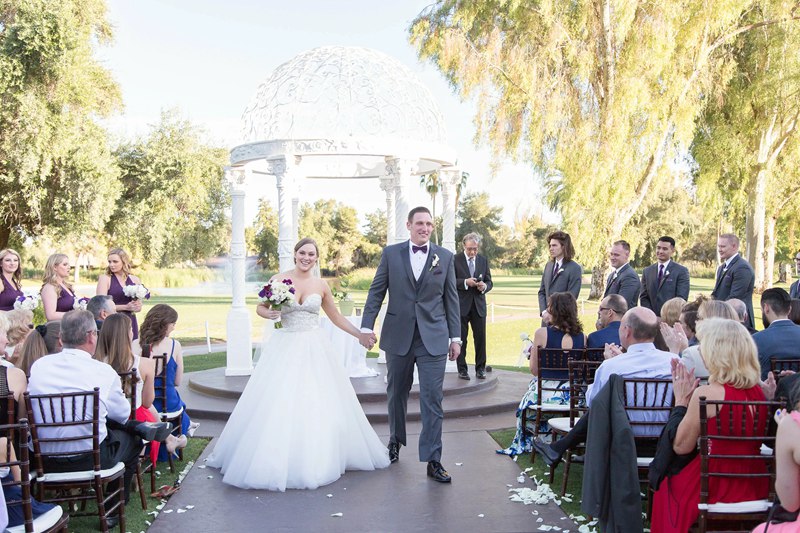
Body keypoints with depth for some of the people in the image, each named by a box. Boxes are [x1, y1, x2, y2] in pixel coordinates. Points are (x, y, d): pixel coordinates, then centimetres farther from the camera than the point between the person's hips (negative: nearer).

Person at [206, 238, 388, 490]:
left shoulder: (321, 285, 4)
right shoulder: (279, 280, -2)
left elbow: (335, 316, 14)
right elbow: (260, 307, 7)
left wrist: (360, 335, 10)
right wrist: (270, 313, -15)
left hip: (314, 349, 2)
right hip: (285, 348, -2)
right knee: (279, 404, -4)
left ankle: (316, 460, 19)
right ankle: (274, 460, 10)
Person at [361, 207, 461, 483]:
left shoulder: (445, 257, 4)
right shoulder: (391, 253, 2)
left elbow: (451, 299, 6)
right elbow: (376, 292, 4)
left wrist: (455, 337, 4)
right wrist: (366, 326, -3)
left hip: (433, 339, -1)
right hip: (397, 336, 1)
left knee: (432, 400, -3)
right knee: (396, 394, 16)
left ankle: (433, 461, 3)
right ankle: (395, 441, 38)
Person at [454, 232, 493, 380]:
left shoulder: (483, 260, 10)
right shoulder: (455, 260, -2)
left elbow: (489, 281, 11)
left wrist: (484, 286, -11)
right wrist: (465, 282, -20)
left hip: (478, 305, 3)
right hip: (461, 305, -3)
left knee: (481, 337, 2)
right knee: (461, 338, 3)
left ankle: (480, 368, 13)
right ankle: (462, 369, 12)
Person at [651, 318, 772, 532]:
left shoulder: (706, 394, -20)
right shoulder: (759, 392, -1)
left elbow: (680, 446, -11)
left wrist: (681, 400, -3)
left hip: (715, 490, -6)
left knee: (667, 484, 21)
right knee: (676, 478, 27)